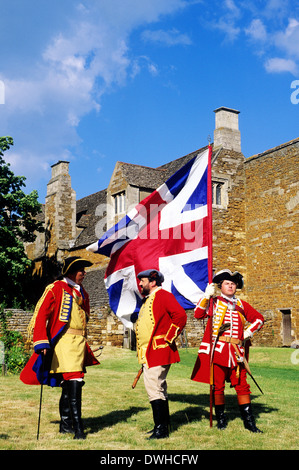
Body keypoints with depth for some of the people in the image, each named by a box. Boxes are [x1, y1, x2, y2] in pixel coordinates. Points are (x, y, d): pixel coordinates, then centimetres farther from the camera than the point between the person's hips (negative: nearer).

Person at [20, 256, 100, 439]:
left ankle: (65, 424, 21)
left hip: (79, 342, 7)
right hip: (62, 340, -7)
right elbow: (40, 315, -9)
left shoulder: (83, 293, 17)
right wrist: (42, 343, -17)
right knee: (74, 381, -15)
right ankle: (78, 427, -13)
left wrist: (84, 346, 23)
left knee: (68, 383, 12)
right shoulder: (56, 288, -4)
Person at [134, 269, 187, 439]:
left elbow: (181, 316, -21)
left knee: (154, 388, -12)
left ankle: (161, 429, -7)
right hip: (148, 353, 10)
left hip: (159, 351, -10)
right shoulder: (148, 299, 19)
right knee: (159, 388, 14)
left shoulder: (164, 296, -11)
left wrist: (168, 338, -17)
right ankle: (164, 425, 21)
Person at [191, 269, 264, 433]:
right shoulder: (214, 301, 6)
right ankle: (220, 418, 17)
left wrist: (249, 332, 11)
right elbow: (198, 314, -10)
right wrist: (207, 295, -18)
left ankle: (248, 420, 9)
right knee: (217, 385, 3)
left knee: (241, 384, 3)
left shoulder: (241, 305, 15)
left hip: (237, 351, 3)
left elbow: (259, 318, 25)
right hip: (217, 349, -2)